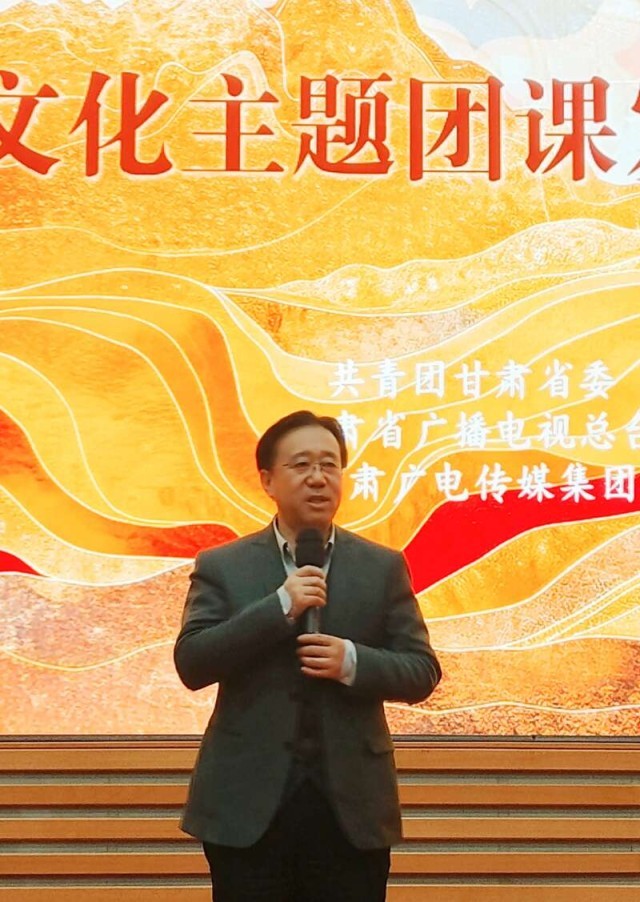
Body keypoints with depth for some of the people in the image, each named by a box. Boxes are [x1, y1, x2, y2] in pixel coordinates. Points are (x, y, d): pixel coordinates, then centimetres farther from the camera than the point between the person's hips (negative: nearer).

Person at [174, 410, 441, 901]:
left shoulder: (383, 567, 6)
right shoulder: (222, 566, 3)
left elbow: (422, 672, 4)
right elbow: (191, 663, -7)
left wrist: (353, 662, -16)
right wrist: (279, 606, -15)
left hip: (351, 805, 1)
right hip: (248, 804, -1)